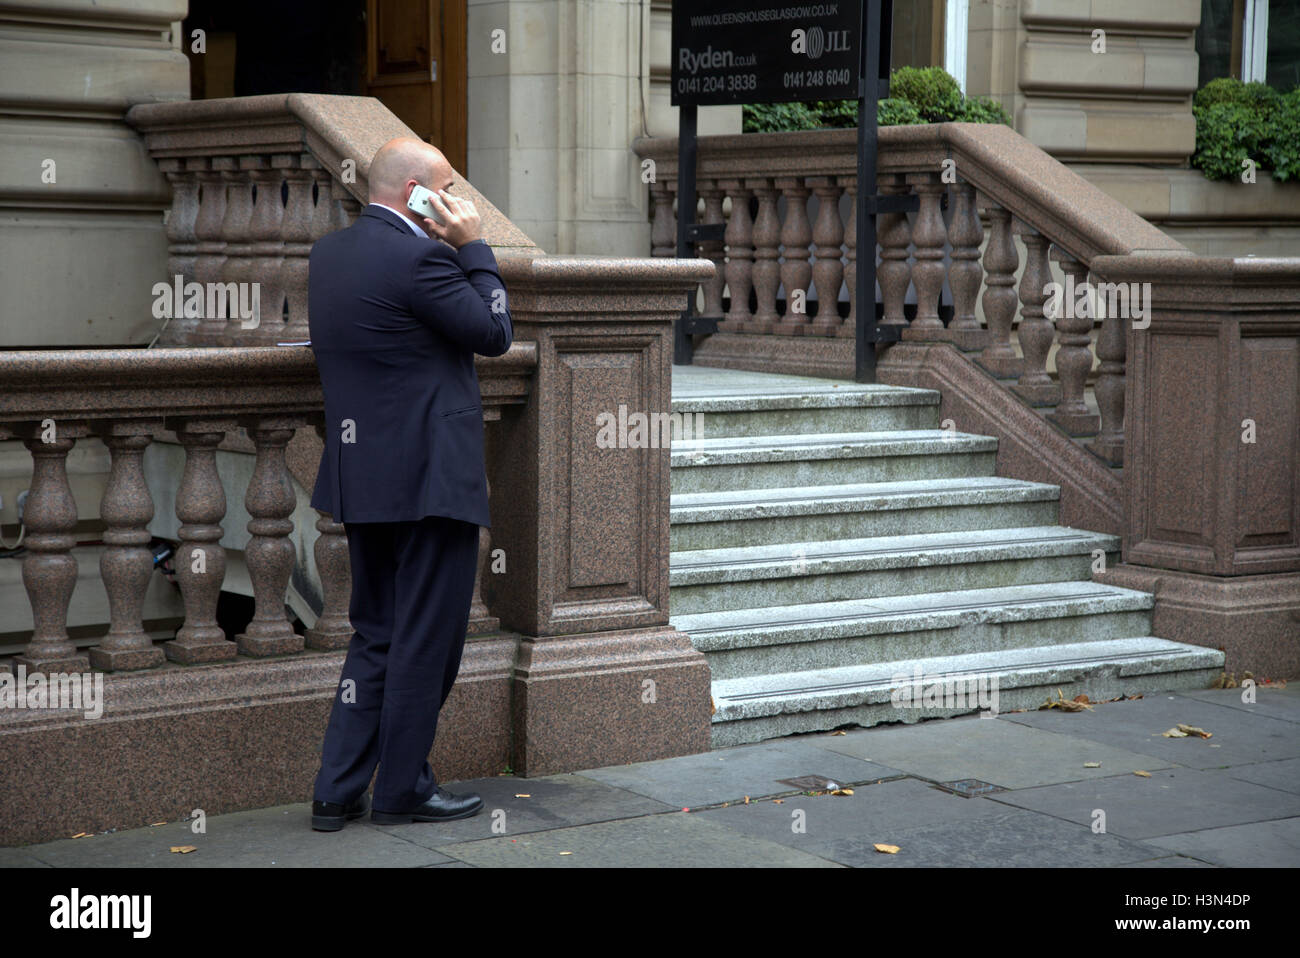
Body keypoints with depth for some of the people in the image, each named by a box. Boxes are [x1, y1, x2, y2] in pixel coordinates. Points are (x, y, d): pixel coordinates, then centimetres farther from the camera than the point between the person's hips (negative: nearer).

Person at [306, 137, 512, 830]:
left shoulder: (327, 252, 9)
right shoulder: (417, 257, -17)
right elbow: (494, 334, -10)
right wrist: (473, 248, -4)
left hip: (363, 479, 9)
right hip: (431, 478, -8)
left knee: (375, 637, 16)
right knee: (426, 641, 4)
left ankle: (336, 792, 15)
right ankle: (402, 790, 12)